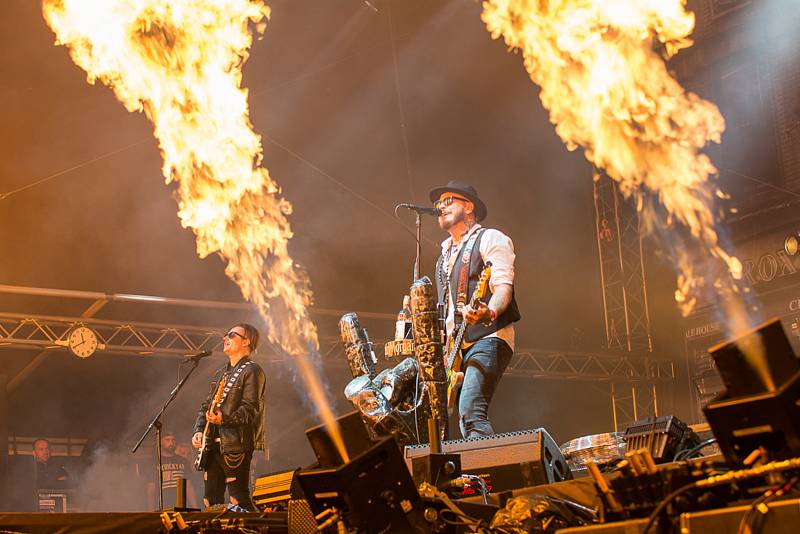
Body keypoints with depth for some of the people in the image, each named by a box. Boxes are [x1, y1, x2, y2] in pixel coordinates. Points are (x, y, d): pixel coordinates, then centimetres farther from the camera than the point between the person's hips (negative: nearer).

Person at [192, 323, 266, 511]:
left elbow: (250, 409, -16)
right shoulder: (221, 373, 22)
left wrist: (224, 418, -30)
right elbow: (206, 406, 22)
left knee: (239, 500, -13)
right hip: (214, 444, 9)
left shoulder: (252, 371, -5)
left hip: (236, 445, -9)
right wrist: (198, 430, 6)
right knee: (211, 501, 8)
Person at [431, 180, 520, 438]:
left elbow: (503, 286, -12)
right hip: (453, 346, 8)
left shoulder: (490, 239, 2)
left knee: (470, 412, -26)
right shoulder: (446, 252, 26)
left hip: (487, 338, -8)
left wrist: (489, 312, -33)